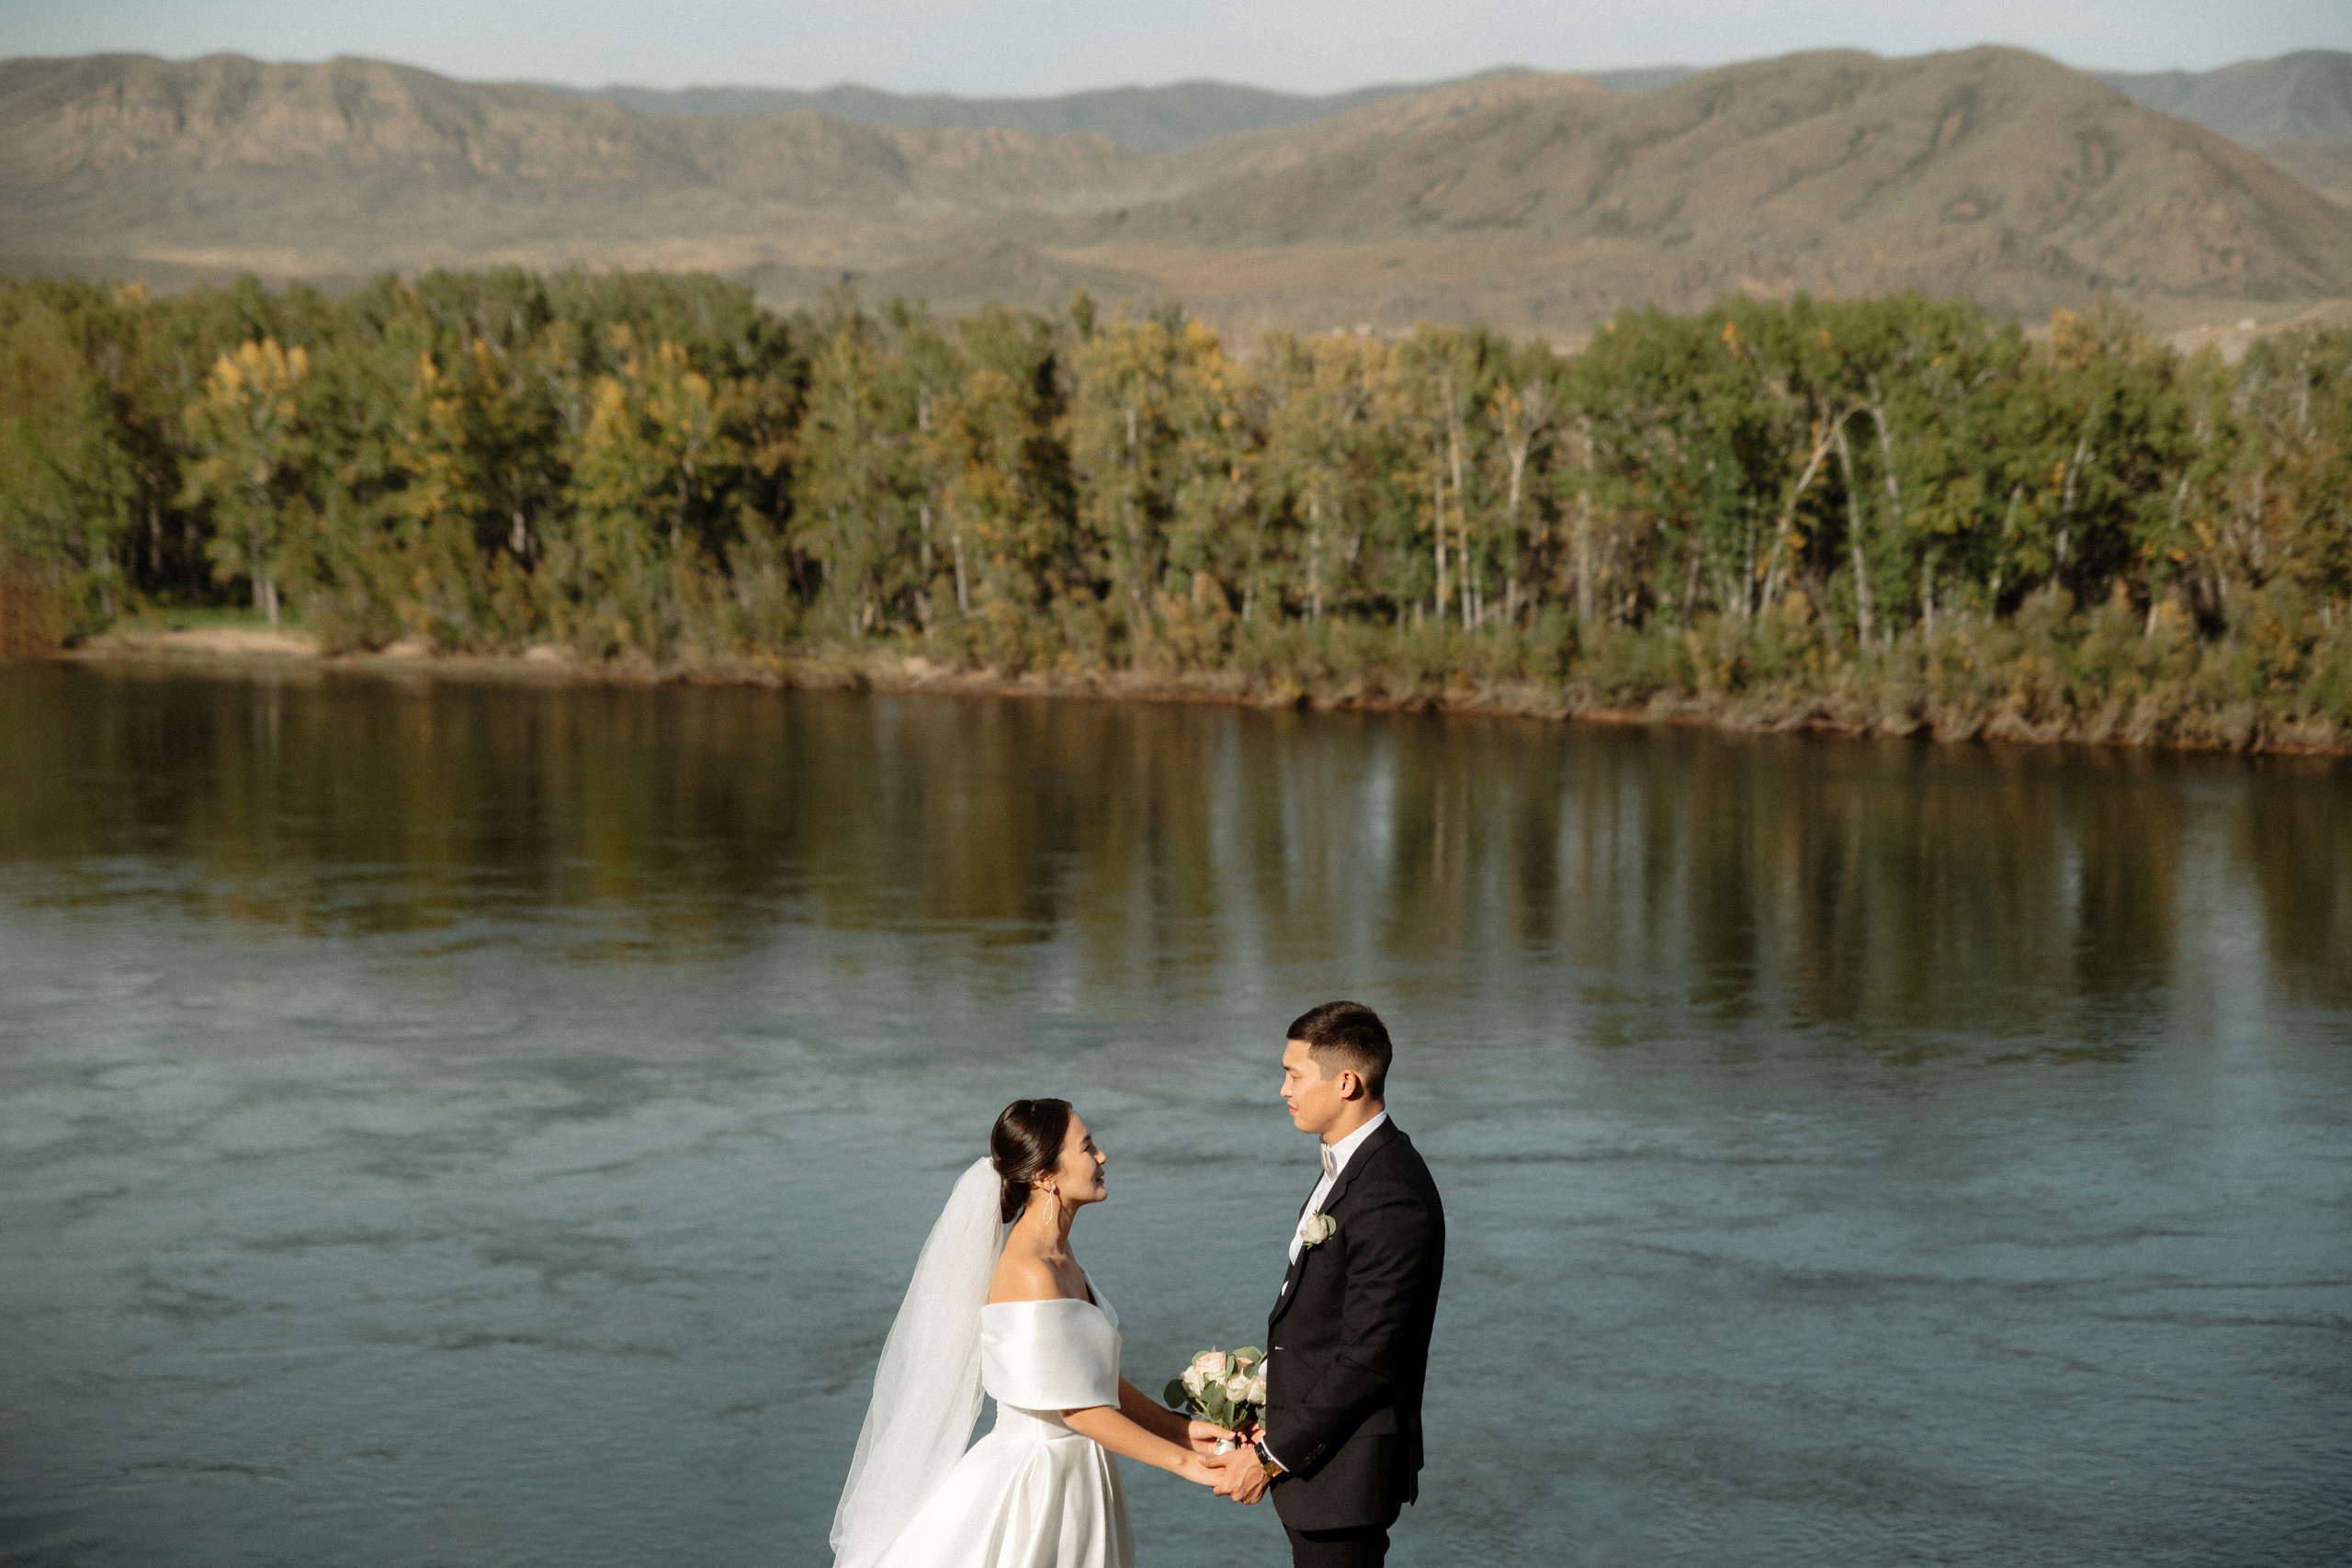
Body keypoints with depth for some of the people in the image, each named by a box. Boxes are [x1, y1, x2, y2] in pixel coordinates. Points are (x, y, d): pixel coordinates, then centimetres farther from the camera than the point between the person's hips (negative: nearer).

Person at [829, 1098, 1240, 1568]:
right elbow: (1080, 1410, -21)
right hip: (1038, 1483, -9)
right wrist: (1182, 1461, -14)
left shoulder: (1058, 1253, 6)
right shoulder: (1031, 1275, -23)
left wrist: (1182, 1429, 6)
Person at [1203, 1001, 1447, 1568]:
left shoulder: (1391, 1198, -24)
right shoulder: (1353, 1163, 8)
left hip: (1344, 1472, -10)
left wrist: (1270, 1456, -17)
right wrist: (1278, 1419, 12)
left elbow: (1367, 1361, -24)